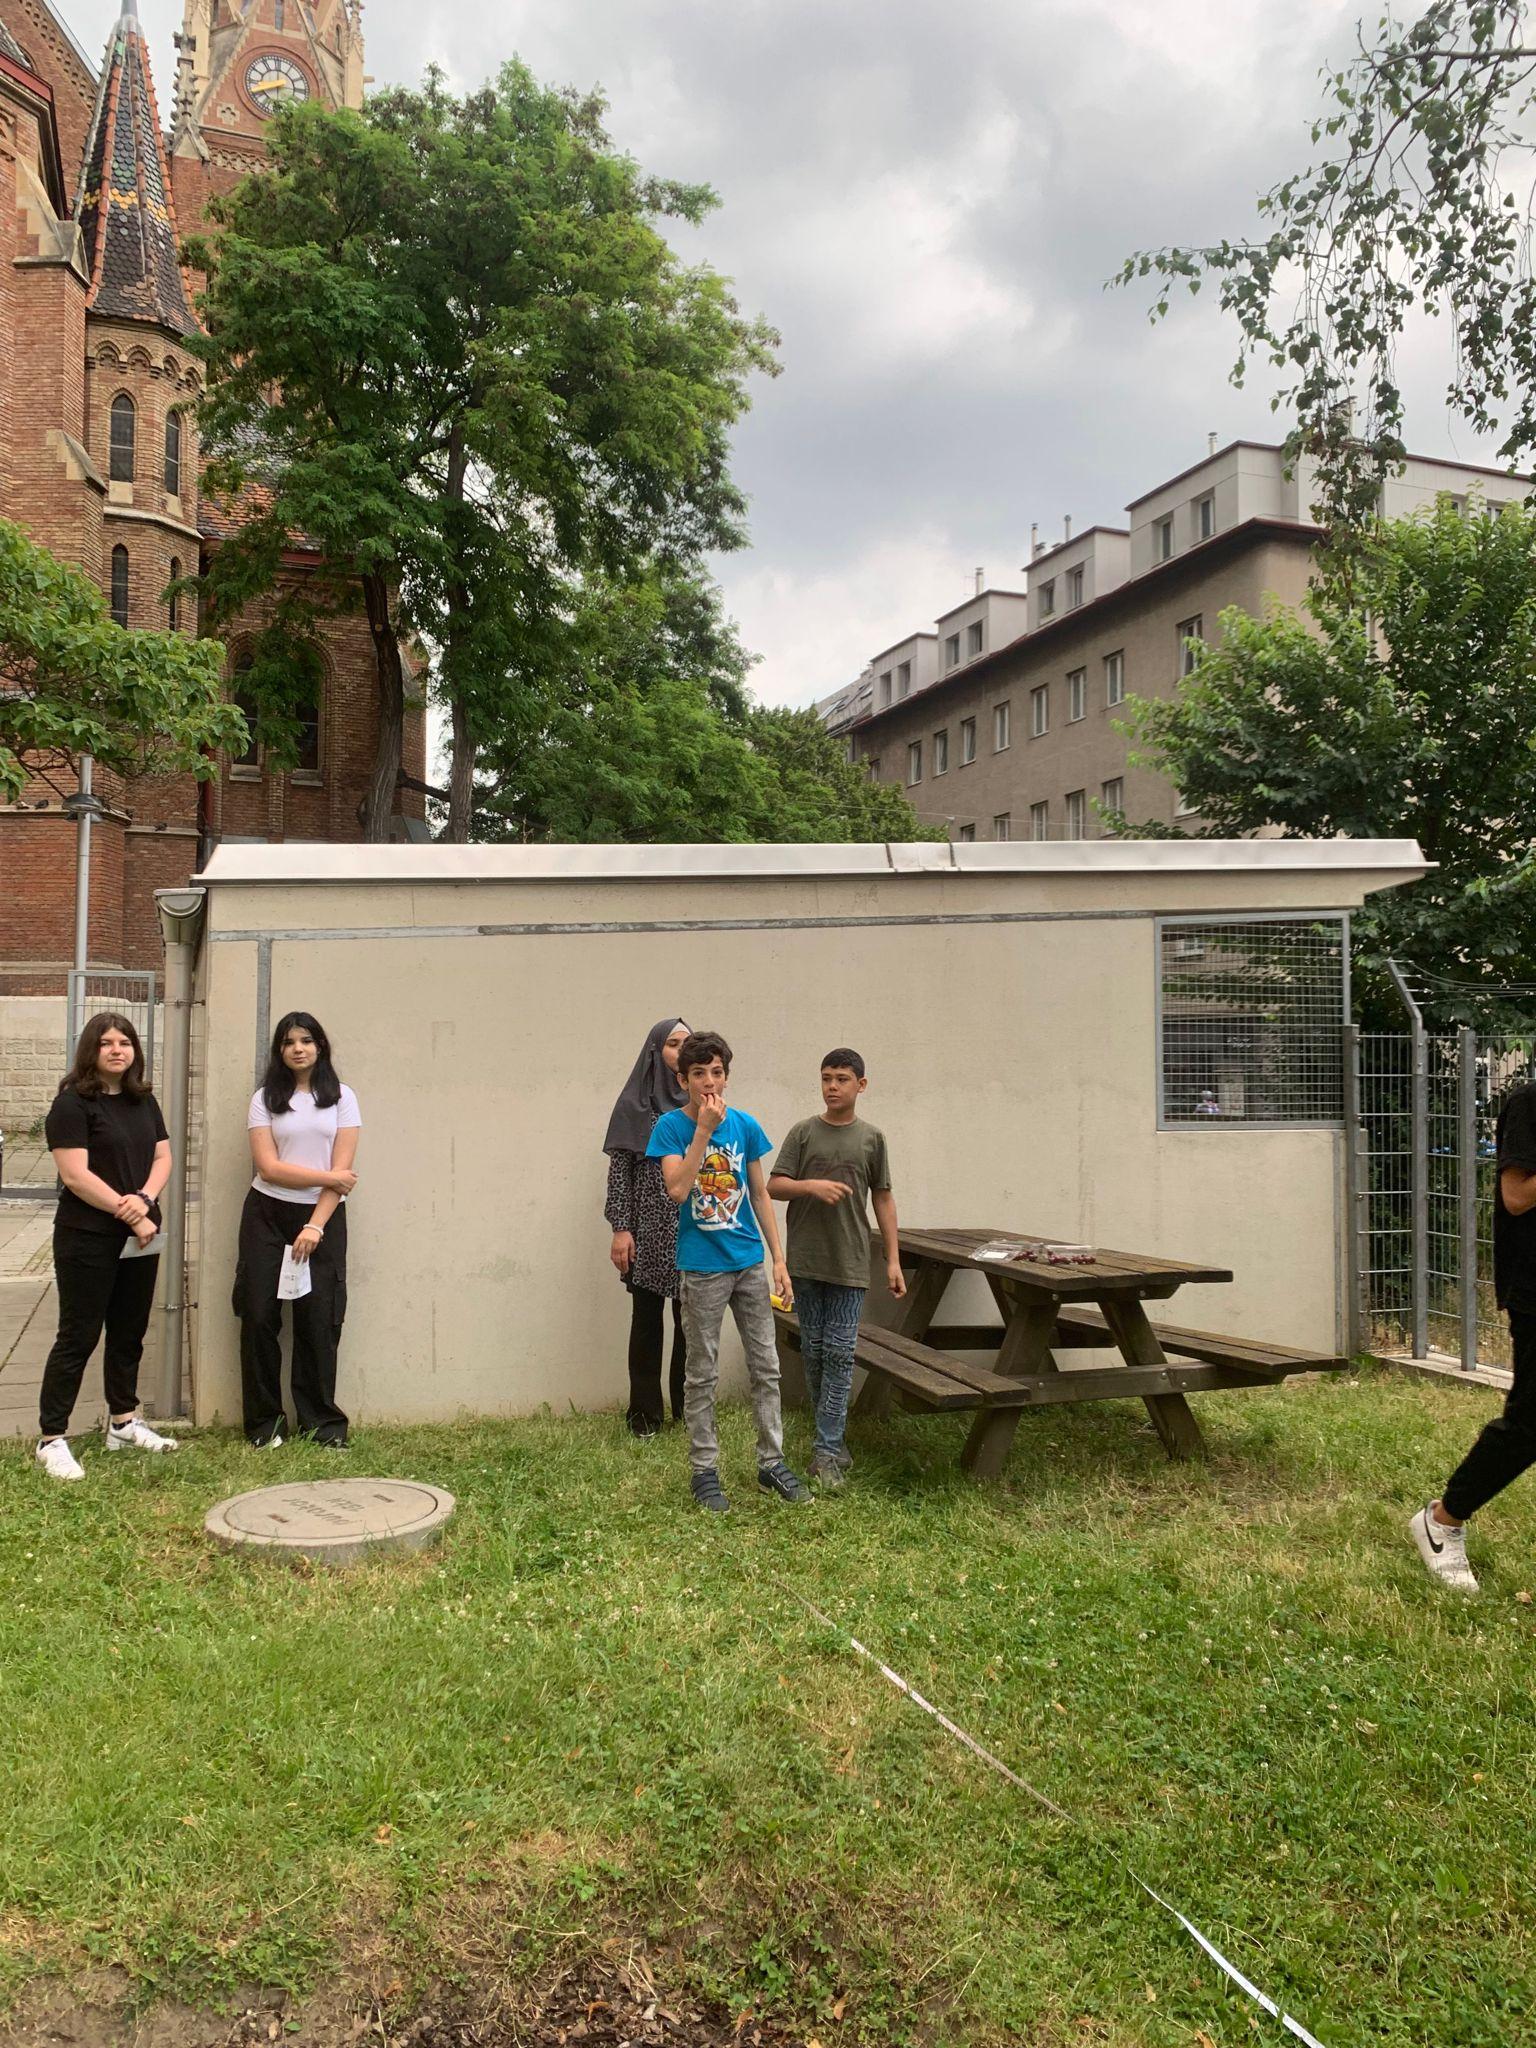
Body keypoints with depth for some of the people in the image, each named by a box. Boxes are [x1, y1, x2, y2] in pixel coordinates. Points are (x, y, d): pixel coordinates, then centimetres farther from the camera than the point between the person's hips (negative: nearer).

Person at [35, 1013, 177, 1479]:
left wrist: (145, 1199, -11)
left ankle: (123, 1422, 29)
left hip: (141, 1238, 7)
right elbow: (76, 1175, -17)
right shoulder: (73, 1104, -11)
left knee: (129, 1332, 15)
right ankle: (51, 1440, 7)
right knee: (78, 1336, -2)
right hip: (88, 1241, -7)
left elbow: (163, 1156, 9)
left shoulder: (143, 1102, 10)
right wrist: (130, 1214, -16)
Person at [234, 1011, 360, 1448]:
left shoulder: (341, 1097, 3)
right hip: (267, 1215, 1)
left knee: (319, 1319, -1)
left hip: (323, 1216, 0)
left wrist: (315, 1226, -12)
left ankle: (321, 1421, 11)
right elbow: (269, 1167, -7)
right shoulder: (265, 1099, 4)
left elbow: (343, 1171, -4)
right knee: (259, 1315, -1)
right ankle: (264, 1420, 12)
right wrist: (328, 1177, -10)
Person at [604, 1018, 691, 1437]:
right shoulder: (633, 1105, -1)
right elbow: (618, 1170, -3)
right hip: (648, 1232, -2)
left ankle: (688, 1407, 19)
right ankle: (645, 1413, 14)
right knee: (647, 1319, 4)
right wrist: (620, 1228, -9)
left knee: (691, 1320, 6)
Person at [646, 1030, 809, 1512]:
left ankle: (771, 1462, 22)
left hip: (750, 1262, 4)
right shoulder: (672, 1126, -8)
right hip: (702, 1268, -4)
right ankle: (705, 1470, 18)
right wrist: (704, 1128, -22)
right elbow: (677, 1189, -21)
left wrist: (778, 1260, 4)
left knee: (766, 1367, 10)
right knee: (703, 1375, 7)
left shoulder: (745, 1125, 2)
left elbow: (760, 1195, 8)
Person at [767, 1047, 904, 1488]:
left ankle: (827, 1452, -1)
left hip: (850, 1262, -1)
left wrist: (893, 1259, 4)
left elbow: (883, 1199, 8)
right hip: (806, 1260, 1)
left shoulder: (871, 1138, 4)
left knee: (840, 1353, -3)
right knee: (814, 1350, 8)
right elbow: (774, 1186, 0)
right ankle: (833, 1437, 22)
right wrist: (811, 1186, -19)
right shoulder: (804, 1133, 2)